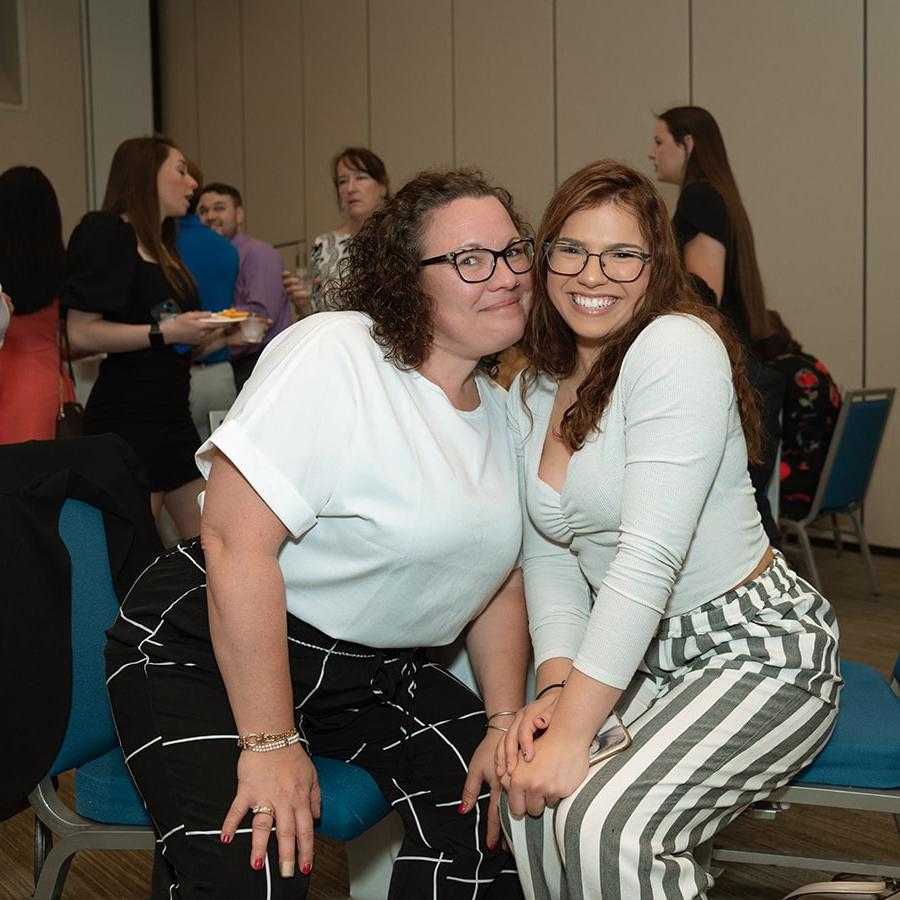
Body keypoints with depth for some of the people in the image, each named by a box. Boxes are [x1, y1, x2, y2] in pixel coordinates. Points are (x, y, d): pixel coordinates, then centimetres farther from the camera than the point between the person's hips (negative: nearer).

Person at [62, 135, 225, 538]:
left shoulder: (164, 248, 18)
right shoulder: (106, 233, -6)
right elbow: (80, 334, -16)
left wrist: (220, 335, 13)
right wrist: (165, 331, -19)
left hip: (172, 411, 8)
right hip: (127, 415, -8)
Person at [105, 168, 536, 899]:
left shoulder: (501, 409, 5)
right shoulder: (333, 357, -20)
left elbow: (498, 573, 11)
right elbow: (237, 542, -26)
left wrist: (505, 723, 1)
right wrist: (271, 745, -25)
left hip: (374, 668, 7)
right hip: (211, 648, -7)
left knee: (493, 802, -7)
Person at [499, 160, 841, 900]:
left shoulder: (678, 347, -18)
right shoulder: (532, 390, 6)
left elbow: (649, 556, -26)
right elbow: (548, 558, 3)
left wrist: (573, 733, -26)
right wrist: (555, 686, -13)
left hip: (758, 648, -6)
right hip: (643, 654, 7)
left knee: (601, 825, -25)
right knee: (528, 794, -14)